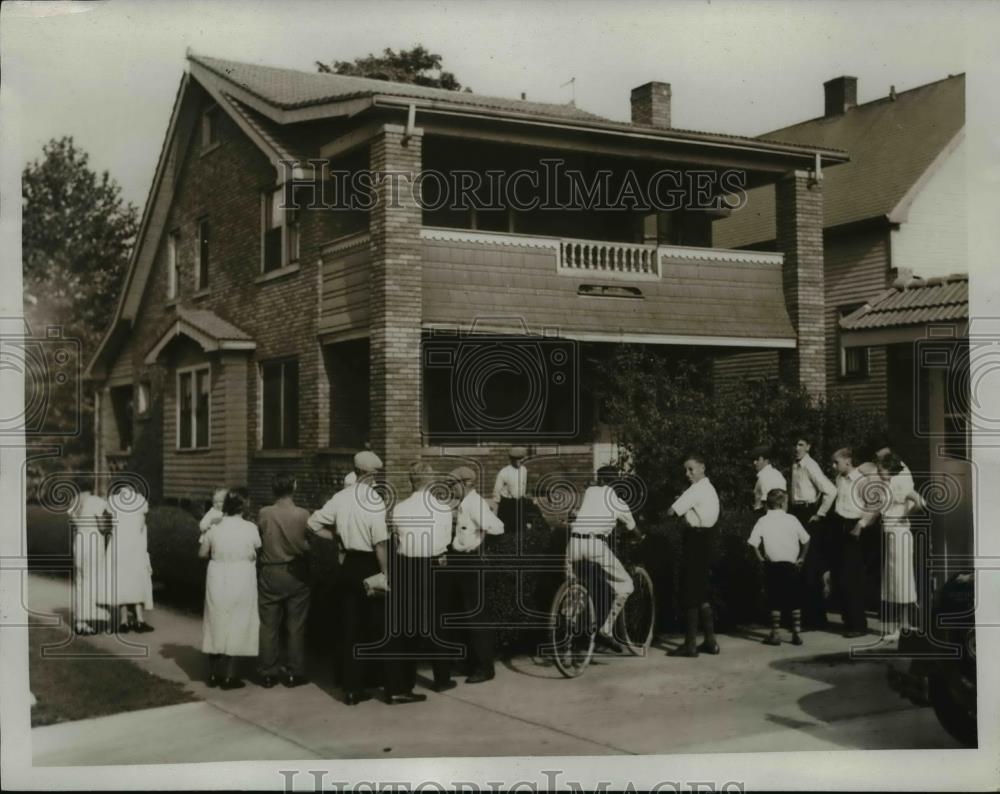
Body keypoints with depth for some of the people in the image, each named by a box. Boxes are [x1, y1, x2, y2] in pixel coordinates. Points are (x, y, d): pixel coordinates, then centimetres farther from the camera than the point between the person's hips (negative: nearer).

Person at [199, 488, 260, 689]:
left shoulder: (214, 529, -5)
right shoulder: (251, 528, -11)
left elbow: (202, 553, 5)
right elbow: (257, 552, -1)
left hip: (218, 582, 2)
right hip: (241, 583, -2)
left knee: (217, 625, 14)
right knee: (235, 626, 7)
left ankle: (214, 674, 20)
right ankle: (228, 676, 8)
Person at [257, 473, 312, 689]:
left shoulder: (264, 514, -10)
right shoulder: (303, 515, -13)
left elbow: (259, 541, -2)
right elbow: (309, 543, -6)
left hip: (270, 574, 1)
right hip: (296, 574, -1)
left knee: (269, 626, 10)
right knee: (296, 626, 8)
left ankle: (268, 673, 14)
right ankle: (294, 673, 12)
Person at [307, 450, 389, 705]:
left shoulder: (340, 497, 1)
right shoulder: (374, 500, -16)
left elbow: (313, 524, 6)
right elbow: (380, 543, -20)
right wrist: (386, 574, -16)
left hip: (348, 565, 5)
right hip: (370, 566, -5)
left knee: (348, 627, 9)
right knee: (375, 625, 12)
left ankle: (351, 687, 12)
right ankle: (373, 674, 23)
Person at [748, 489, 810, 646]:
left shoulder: (762, 521, -2)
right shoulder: (791, 520, 0)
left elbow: (753, 543, -11)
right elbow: (805, 540, 4)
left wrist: (761, 558, 2)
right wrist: (802, 557, 16)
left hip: (773, 566, 0)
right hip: (791, 565, 0)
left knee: (775, 601, 6)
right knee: (795, 601, 8)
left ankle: (774, 635, 6)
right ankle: (796, 634, 8)